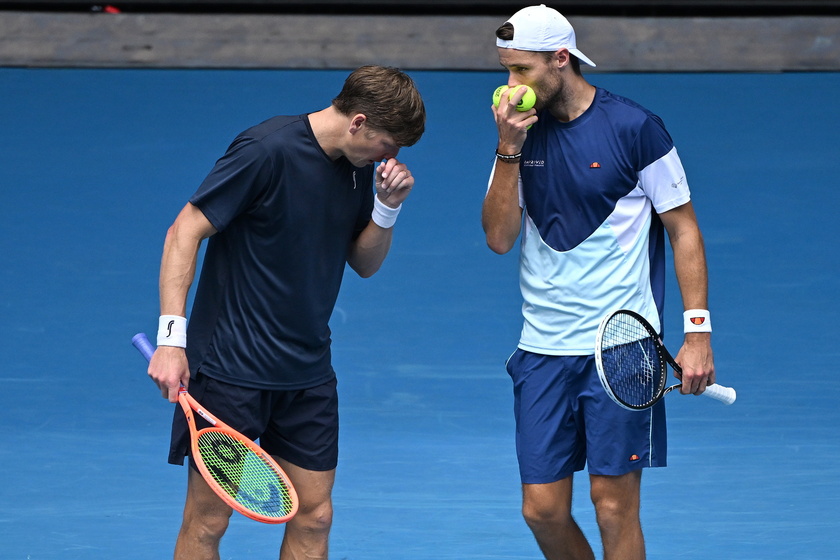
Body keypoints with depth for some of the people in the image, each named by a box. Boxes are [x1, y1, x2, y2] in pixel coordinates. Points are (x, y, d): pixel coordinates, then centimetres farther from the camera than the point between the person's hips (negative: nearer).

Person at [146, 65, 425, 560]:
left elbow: (365, 263, 15)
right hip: (231, 366, -7)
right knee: (208, 520, -2)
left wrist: (388, 207, -5)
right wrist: (172, 335, -22)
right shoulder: (267, 150, -17)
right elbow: (185, 231, -16)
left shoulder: (361, 165, 6)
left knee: (313, 518, 5)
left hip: (308, 374, 7)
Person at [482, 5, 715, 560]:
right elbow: (499, 238, 1)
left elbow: (684, 228, -1)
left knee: (614, 507, -5)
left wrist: (698, 332, -8)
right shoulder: (520, 132, 8)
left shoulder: (634, 128, -5)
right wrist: (510, 149, -9)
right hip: (542, 348, 4)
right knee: (543, 509, 2)